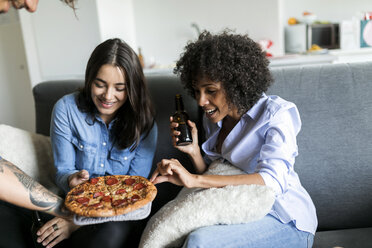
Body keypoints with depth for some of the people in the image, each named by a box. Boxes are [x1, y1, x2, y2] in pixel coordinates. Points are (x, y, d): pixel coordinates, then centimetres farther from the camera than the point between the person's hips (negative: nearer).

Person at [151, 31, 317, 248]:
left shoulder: (276, 113, -13)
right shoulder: (214, 119, 7)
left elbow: (272, 181, -28)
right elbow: (212, 179, 10)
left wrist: (194, 180, -33)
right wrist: (194, 151, -9)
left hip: (285, 222, -5)